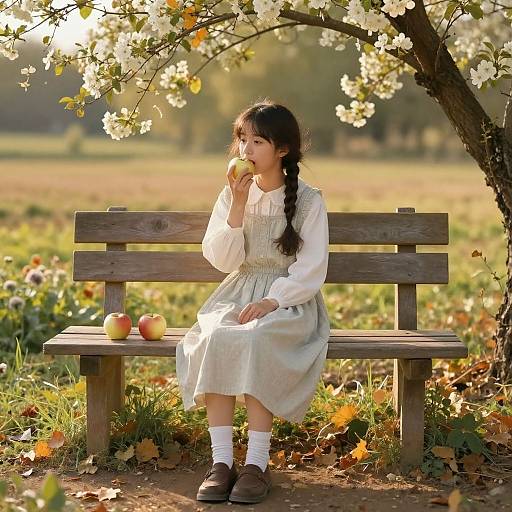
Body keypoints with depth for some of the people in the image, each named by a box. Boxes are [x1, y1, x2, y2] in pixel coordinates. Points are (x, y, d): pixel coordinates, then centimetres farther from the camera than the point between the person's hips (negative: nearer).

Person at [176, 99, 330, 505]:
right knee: (215, 339, -30)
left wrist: (272, 300, -21)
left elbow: (311, 271, -7)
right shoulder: (231, 195, 8)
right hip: (239, 294, 3)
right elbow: (222, 260, -1)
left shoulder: (309, 201, -2)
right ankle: (222, 461, -29)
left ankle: (257, 463, -29)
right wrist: (238, 207, -12)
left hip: (290, 300, -3)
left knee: (255, 339, -35)